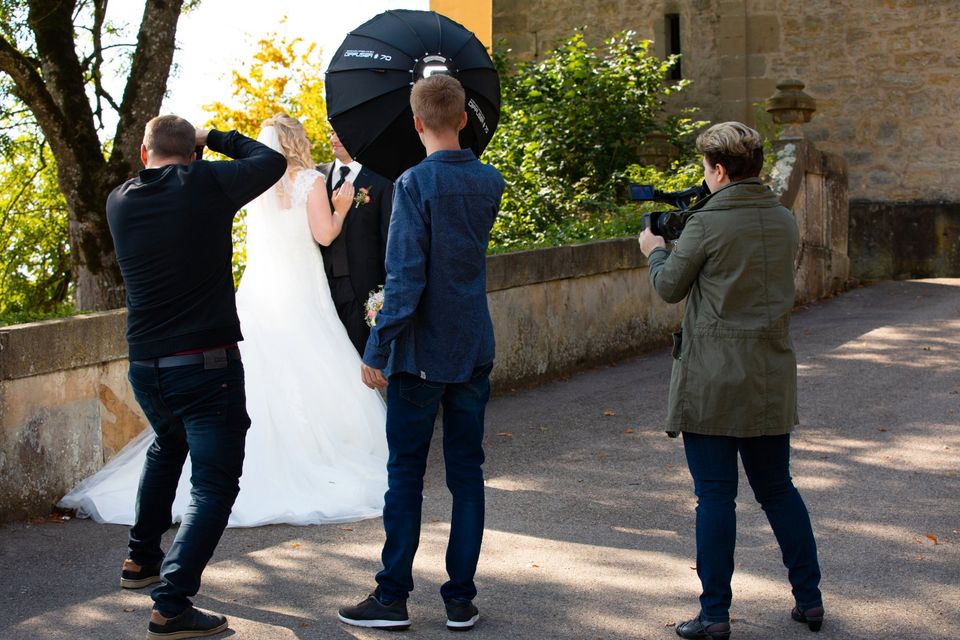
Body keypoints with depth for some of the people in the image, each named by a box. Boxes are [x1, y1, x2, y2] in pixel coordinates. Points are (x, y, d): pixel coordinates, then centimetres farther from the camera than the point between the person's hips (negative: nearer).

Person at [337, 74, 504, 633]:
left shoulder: (414, 184, -14)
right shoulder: (490, 182, 4)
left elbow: (405, 277, -18)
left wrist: (377, 350, -12)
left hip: (422, 354, -5)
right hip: (475, 350, 5)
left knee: (406, 473, 4)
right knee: (467, 473, 8)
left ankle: (393, 597, 10)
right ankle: (461, 598, 13)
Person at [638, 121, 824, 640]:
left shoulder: (706, 224, -13)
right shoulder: (785, 223, 5)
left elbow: (670, 287, -2)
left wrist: (655, 252, 20)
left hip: (712, 381, -5)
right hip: (771, 380, 6)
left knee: (715, 496, 1)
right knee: (777, 489, 17)